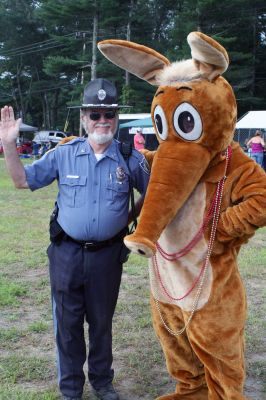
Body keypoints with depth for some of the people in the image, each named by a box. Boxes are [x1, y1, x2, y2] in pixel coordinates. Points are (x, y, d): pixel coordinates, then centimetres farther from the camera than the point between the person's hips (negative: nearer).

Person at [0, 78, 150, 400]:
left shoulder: (130, 158, -6)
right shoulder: (64, 153, -4)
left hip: (108, 255, 0)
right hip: (66, 253, 1)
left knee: (101, 322, 16)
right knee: (67, 322, 11)